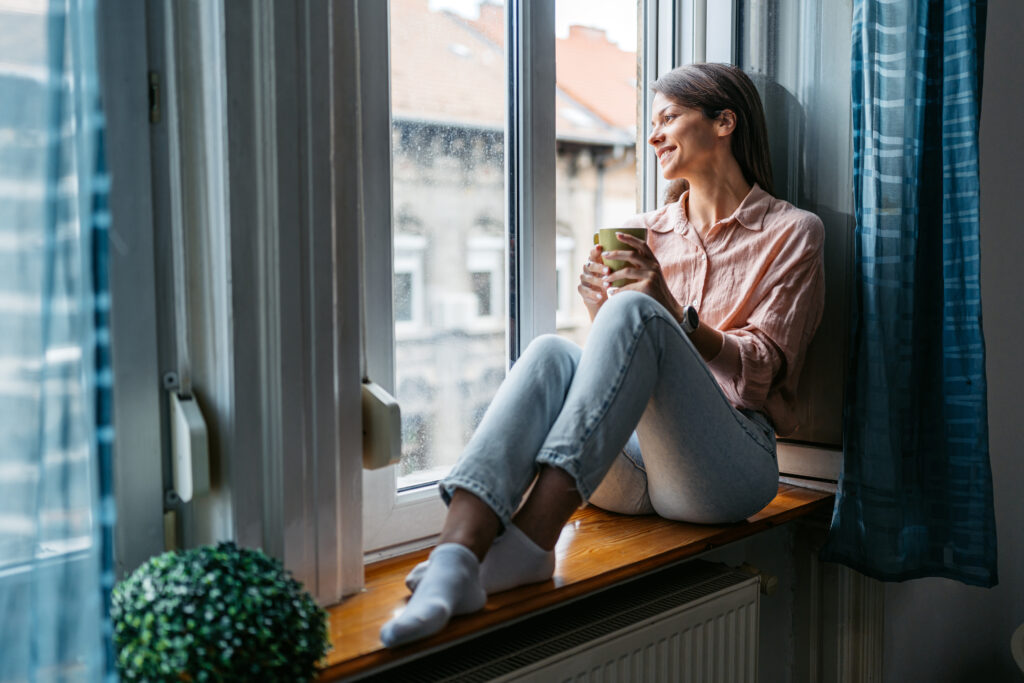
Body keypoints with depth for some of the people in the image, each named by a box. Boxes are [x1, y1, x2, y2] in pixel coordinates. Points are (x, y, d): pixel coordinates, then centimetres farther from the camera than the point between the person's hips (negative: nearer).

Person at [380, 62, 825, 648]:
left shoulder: (792, 232, 9)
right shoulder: (646, 231, 21)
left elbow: (760, 371, -1)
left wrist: (671, 313, -15)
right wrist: (600, 311, -4)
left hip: (732, 463, -3)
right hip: (628, 469, 4)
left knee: (634, 314, -28)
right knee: (553, 353, -27)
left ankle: (534, 536, -41)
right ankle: (455, 560, -46)